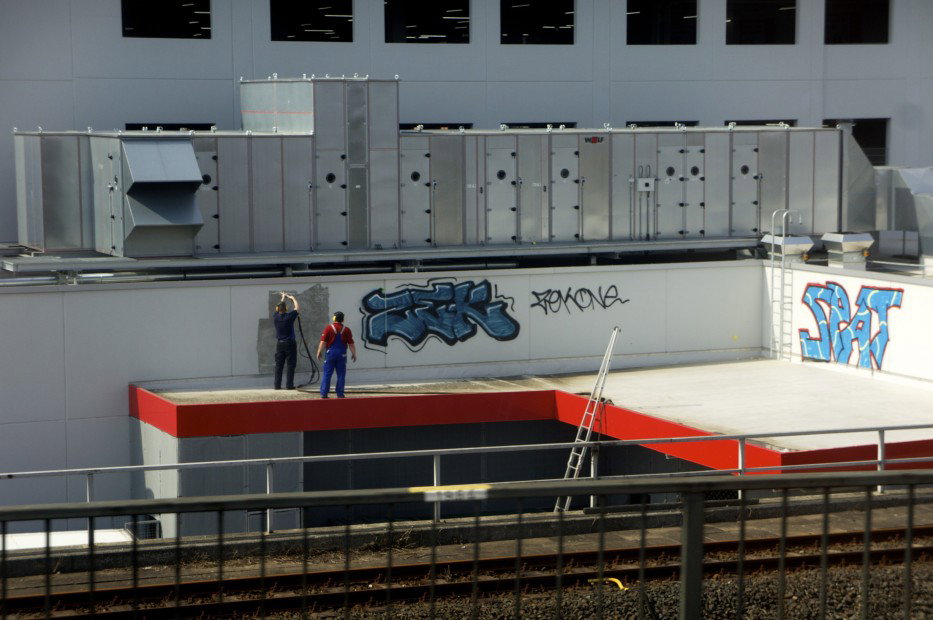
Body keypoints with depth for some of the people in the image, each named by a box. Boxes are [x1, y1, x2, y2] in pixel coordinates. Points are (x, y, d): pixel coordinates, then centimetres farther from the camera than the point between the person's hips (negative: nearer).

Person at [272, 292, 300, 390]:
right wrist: (292, 298, 20)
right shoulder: (289, 316, -13)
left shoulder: (275, 317, -3)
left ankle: (277, 385, 6)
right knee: (290, 364, 0)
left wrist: (282, 298, 33)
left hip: (279, 344, 4)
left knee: (278, 365, 7)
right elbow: (297, 308, 3)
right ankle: (289, 385, -4)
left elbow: (278, 308, 18)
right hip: (290, 343, -4)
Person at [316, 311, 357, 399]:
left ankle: (324, 393, -2)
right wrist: (354, 354, 11)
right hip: (342, 354, 1)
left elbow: (323, 342, -7)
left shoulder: (329, 328, -4)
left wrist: (319, 352, 0)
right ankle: (340, 394, 4)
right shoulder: (346, 330, 1)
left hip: (330, 353, -1)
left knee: (327, 374, 2)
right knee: (341, 375, 6)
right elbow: (351, 344, 1)